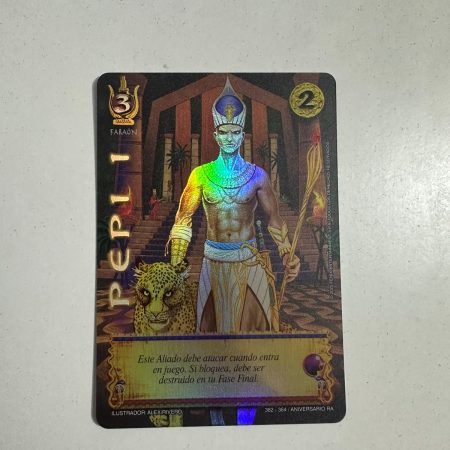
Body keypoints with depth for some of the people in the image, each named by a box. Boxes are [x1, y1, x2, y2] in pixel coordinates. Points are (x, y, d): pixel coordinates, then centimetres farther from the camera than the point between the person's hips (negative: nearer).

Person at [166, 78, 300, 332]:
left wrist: (288, 256, -8)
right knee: (213, 319, 15)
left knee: (252, 319, 13)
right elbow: (184, 219, 0)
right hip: (213, 260, 1)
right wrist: (175, 264, -3)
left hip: (248, 260, 0)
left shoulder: (257, 175, -2)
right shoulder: (200, 175, -2)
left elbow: (275, 219, 1)